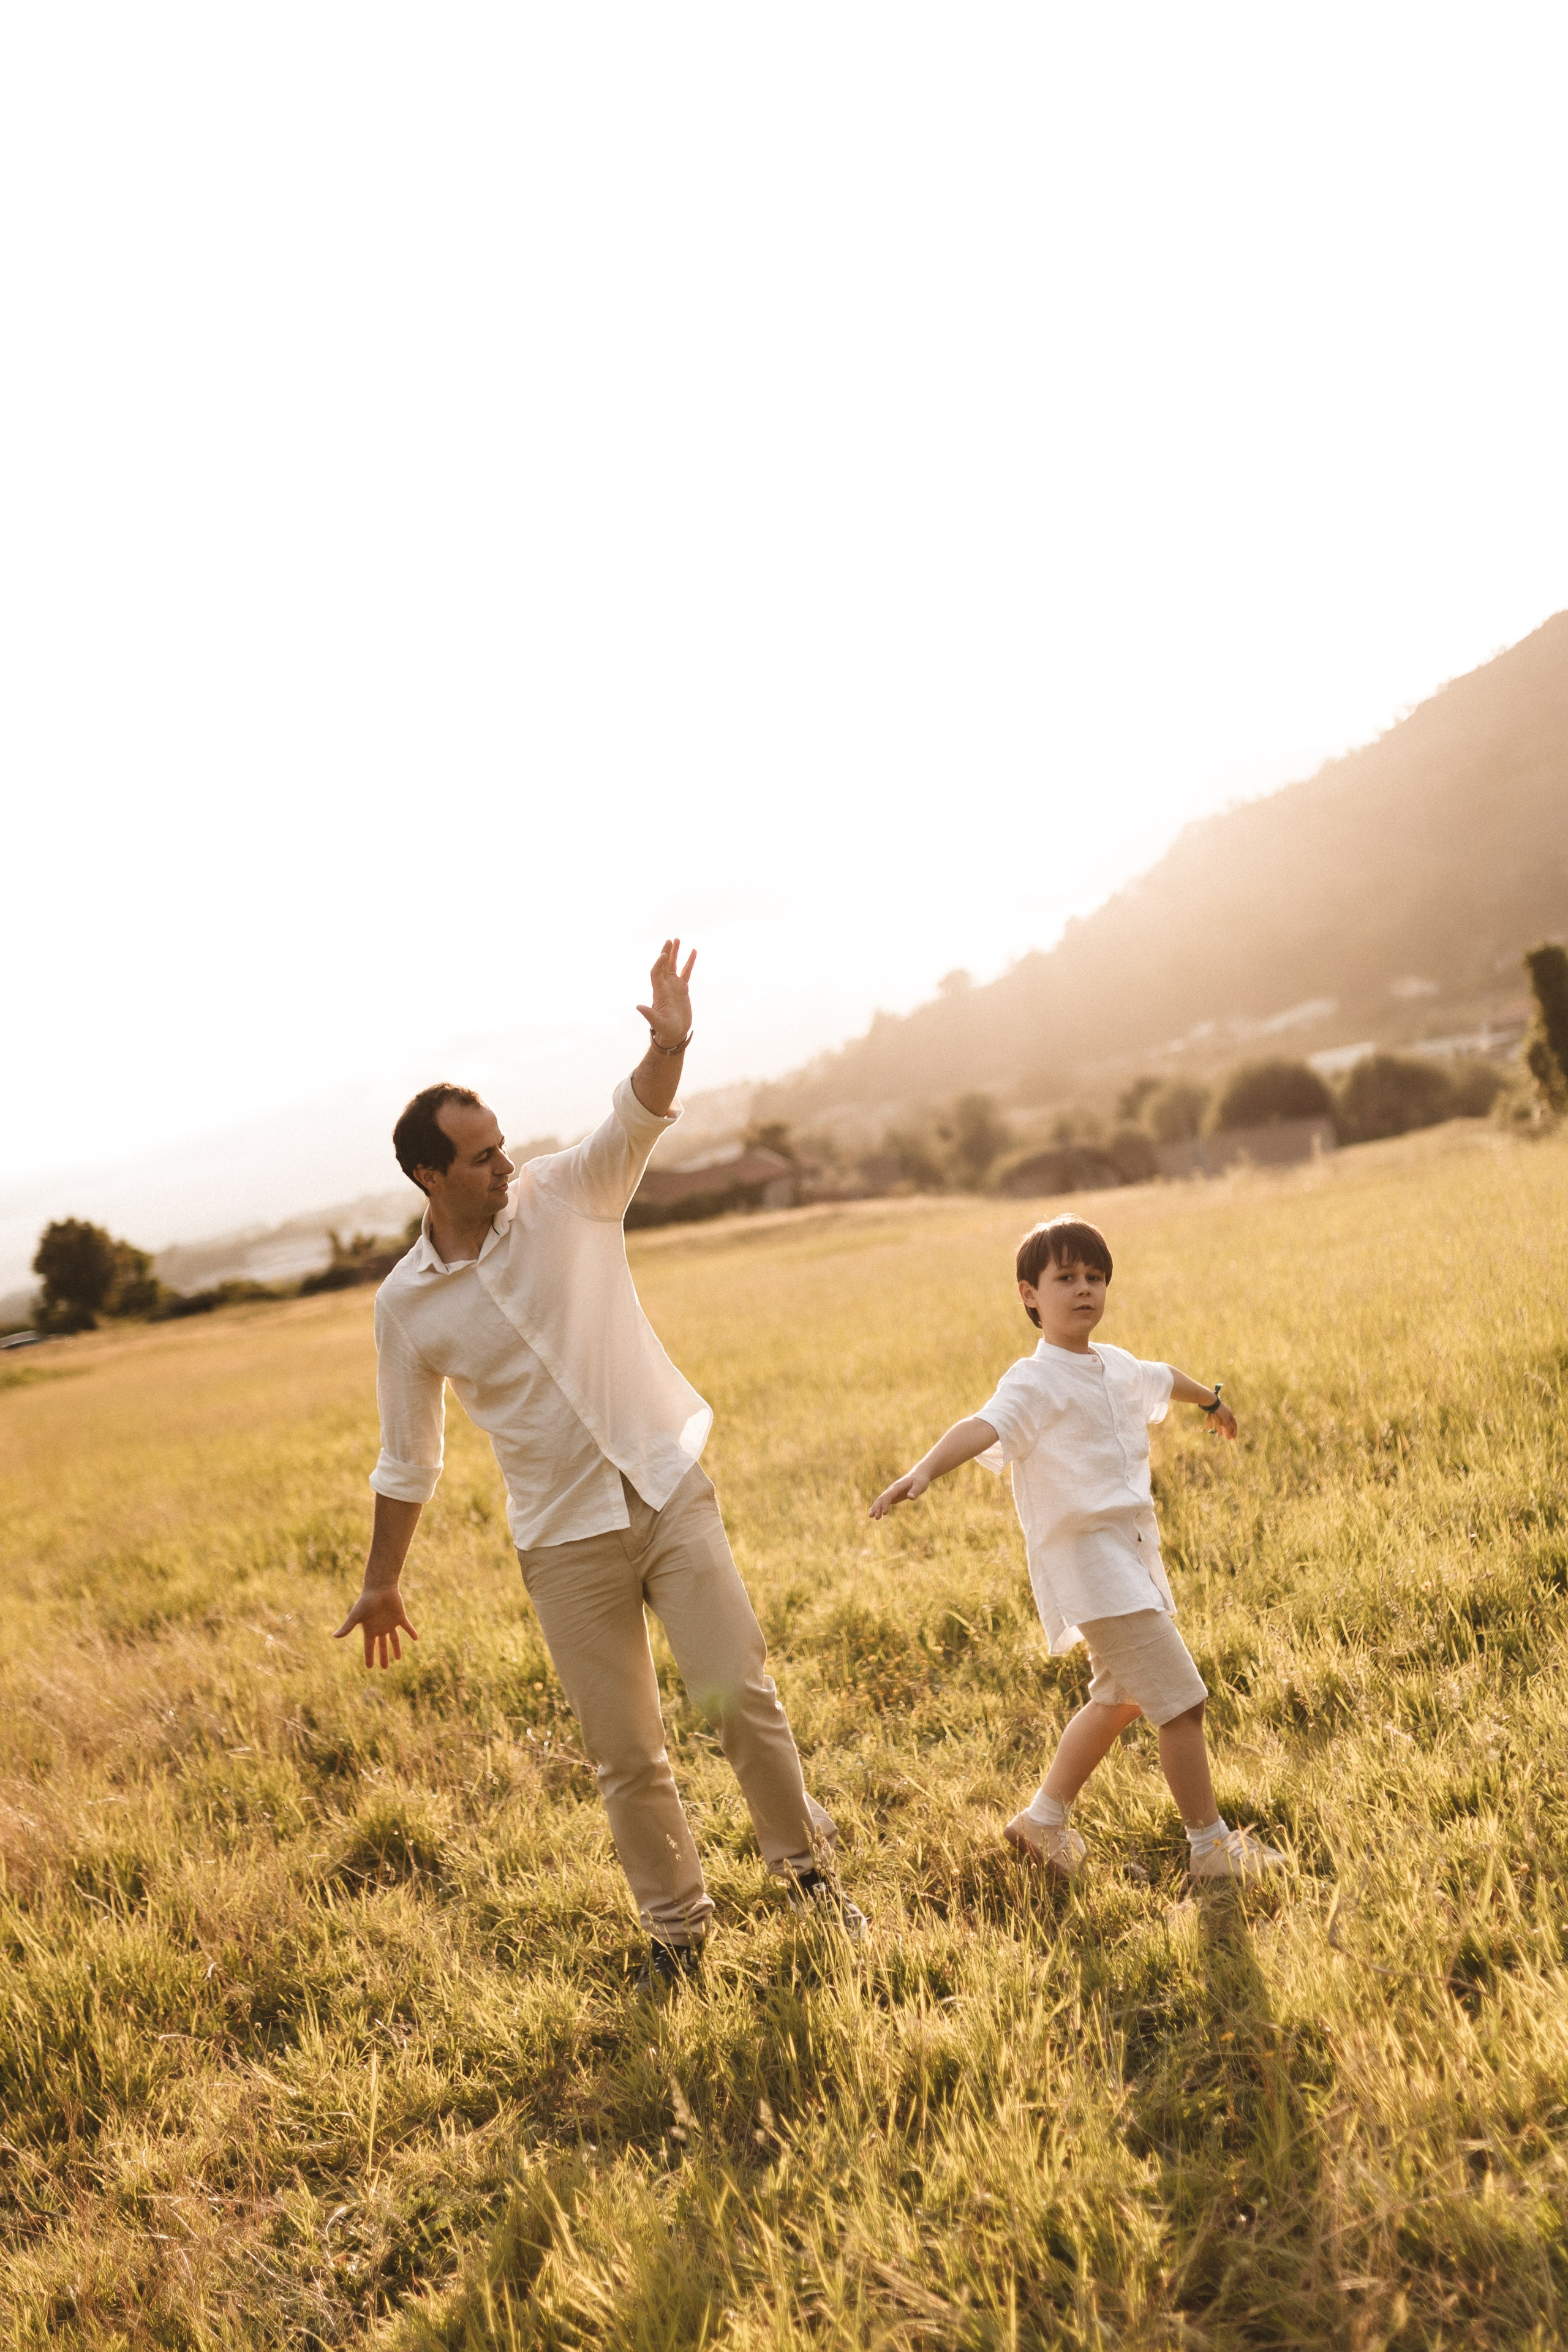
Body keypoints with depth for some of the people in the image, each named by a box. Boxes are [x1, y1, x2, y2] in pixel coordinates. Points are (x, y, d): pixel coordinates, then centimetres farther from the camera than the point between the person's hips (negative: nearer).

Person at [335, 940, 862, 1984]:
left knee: (739, 1692, -5)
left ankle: (808, 1864, 21)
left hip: (672, 1493, 0)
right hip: (564, 1540, 1)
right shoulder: (407, 1304, -2)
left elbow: (636, 1120, -21)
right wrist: (382, 1582, 15)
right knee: (626, 1753, 7)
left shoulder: (566, 1196, -4)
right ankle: (676, 1920, 30)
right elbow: (408, 1458, 9)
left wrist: (669, 1045, -41)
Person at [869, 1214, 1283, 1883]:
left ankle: (1044, 1819, 37)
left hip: (1131, 1551, 10)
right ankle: (1210, 1846, 9)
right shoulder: (1034, 1381, -15)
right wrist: (922, 1471, -52)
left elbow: (1164, 1378, 33)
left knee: (1120, 1698, 23)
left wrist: (1211, 1400, 54)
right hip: (1088, 1557, -10)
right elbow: (982, 1428, -34)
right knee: (1181, 1700, -7)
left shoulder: (1117, 1367, 11)